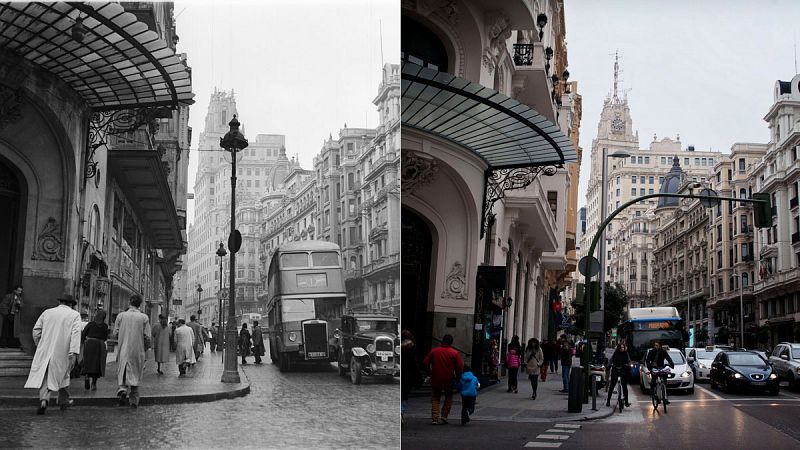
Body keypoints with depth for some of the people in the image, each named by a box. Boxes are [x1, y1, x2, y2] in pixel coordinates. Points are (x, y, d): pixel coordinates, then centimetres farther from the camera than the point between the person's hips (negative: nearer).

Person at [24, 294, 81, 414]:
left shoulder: (47, 312, 11)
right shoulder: (74, 315, 2)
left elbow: (36, 330, 11)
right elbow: (76, 333, -12)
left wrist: (39, 345, 24)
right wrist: (74, 352, -19)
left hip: (45, 350, 1)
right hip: (62, 351, -1)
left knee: (44, 376, 0)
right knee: (63, 373, 17)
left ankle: (44, 399, -22)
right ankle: (64, 401, 29)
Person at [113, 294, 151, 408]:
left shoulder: (121, 315, -3)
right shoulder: (144, 317, -5)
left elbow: (115, 333, -1)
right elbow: (148, 337, -6)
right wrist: (145, 348, 12)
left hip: (123, 349, 0)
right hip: (138, 350, 0)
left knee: (122, 372, 11)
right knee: (135, 375, 12)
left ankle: (122, 388, -16)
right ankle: (134, 400, 14)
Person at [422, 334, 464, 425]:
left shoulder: (434, 351, -1)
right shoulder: (454, 353, -7)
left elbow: (425, 363, 0)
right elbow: (460, 367, -10)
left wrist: (430, 371, 15)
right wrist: (457, 376, 7)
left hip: (436, 379, 1)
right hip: (449, 380, -1)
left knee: (435, 399, 11)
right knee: (448, 398, 17)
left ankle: (435, 418, 0)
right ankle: (443, 417, 8)